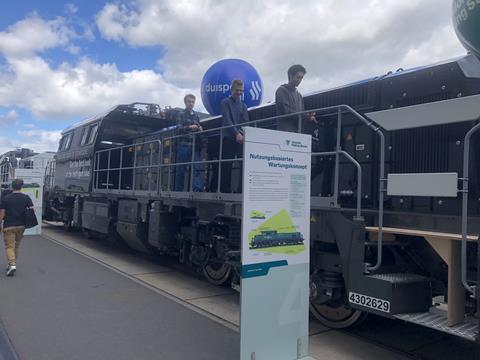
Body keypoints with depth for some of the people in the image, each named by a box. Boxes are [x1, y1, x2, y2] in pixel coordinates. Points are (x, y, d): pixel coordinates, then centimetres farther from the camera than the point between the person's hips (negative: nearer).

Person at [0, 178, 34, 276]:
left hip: (9, 226, -3)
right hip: (21, 225, 3)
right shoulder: (26, 197, -1)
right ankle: (12, 264, 25)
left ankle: (12, 264, -18)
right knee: (16, 246, 17)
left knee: (9, 246, -1)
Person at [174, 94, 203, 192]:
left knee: (196, 168, -11)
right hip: (183, 146, -3)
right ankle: (179, 190, 5)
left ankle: (197, 190, -18)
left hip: (195, 146, 3)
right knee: (181, 170, -1)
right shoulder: (181, 115, 7)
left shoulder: (196, 116, 20)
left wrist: (200, 129, 0)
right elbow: (179, 129, -6)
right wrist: (189, 127, -23)